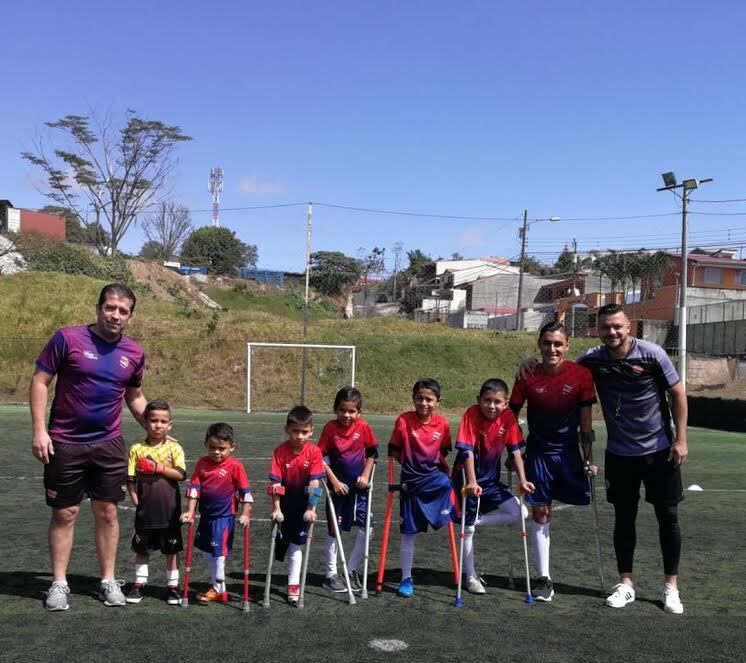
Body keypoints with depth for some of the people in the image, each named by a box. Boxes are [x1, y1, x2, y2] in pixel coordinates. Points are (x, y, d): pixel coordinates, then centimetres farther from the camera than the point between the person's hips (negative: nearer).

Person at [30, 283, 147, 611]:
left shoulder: (134, 352, 3)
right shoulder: (68, 338, -9)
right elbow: (40, 381, -6)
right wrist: (39, 430, -12)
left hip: (109, 445, 3)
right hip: (65, 445, -3)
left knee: (107, 513, 8)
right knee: (64, 514, 5)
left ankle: (108, 580, 21)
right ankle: (59, 583, 18)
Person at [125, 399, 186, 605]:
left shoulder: (174, 448, -2)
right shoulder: (137, 449, 0)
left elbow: (181, 474, -12)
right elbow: (131, 479, 0)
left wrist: (157, 468, -18)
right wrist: (135, 500, -7)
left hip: (169, 510, -1)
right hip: (145, 509, 1)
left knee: (172, 549, 8)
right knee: (142, 548, 11)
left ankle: (172, 586, 20)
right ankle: (139, 584, 24)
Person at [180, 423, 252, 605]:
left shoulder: (235, 466, -11)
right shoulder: (202, 463, 1)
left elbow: (245, 491, -7)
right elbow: (194, 487, 0)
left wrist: (245, 515, -10)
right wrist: (190, 511, -6)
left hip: (224, 516, -6)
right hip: (206, 515, 6)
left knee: (218, 552, -3)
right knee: (206, 552, 13)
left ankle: (218, 590, 11)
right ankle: (216, 586, 27)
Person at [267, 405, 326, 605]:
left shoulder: (314, 452, -16)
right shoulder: (280, 452, -15)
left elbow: (314, 483, -17)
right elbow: (275, 483, -15)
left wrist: (310, 509, -19)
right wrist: (276, 508, -17)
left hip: (303, 504, -1)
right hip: (284, 503, 1)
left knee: (296, 544, -1)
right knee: (282, 542, 13)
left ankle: (293, 587, 5)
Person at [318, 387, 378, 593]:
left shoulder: (363, 427, -5)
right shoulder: (330, 428, -11)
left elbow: (372, 452, 7)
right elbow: (322, 458, -8)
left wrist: (366, 475, -3)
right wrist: (334, 481, -13)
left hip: (359, 485, 2)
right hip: (338, 486, -2)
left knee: (366, 529, 1)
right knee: (334, 530, 5)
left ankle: (352, 570, 19)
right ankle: (331, 575, 17)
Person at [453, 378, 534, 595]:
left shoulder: (508, 417, -9)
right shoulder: (472, 415, -21)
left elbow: (515, 451, -5)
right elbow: (467, 451, -27)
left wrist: (522, 480, -12)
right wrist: (472, 482, -35)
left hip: (492, 480, 5)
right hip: (468, 479, -5)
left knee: (520, 513, -6)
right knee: (468, 529, 3)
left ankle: (478, 520, 4)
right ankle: (470, 577, 17)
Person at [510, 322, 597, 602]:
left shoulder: (581, 375, -9)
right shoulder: (528, 377, -9)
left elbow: (586, 421, -3)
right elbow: (512, 414, -1)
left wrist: (588, 457, -1)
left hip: (569, 451, 0)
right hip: (537, 452, 0)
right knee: (540, 513, 1)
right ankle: (544, 578, 10)